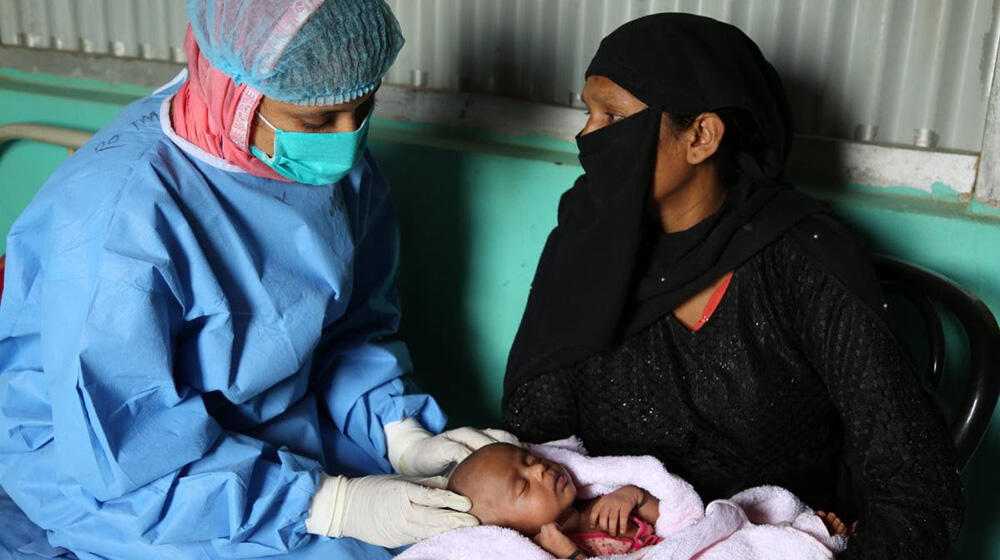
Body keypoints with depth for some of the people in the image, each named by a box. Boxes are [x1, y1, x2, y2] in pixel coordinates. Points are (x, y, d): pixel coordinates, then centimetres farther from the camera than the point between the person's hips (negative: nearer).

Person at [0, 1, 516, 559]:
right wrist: (331, 505, -29)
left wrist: (402, 436, -15)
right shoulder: (115, 215, -31)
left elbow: (353, 327, 1)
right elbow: (126, 451, -28)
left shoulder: (336, 160, -9)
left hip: (270, 417, 6)